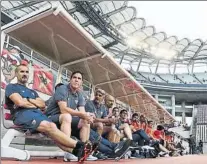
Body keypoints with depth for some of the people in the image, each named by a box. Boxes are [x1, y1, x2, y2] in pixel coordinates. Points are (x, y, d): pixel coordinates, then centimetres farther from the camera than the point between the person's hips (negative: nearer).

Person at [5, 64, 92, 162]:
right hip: (22, 115, -5)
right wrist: (35, 104, 8)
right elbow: (20, 102, -6)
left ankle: (74, 151, -46)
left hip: (38, 114, 6)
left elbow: (43, 105, 15)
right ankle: (78, 145, -35)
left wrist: (28, 100, 2)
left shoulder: (32, 91, 32)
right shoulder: (11, 87, 14)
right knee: (50, 127, -30)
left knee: (52, 127, -27)